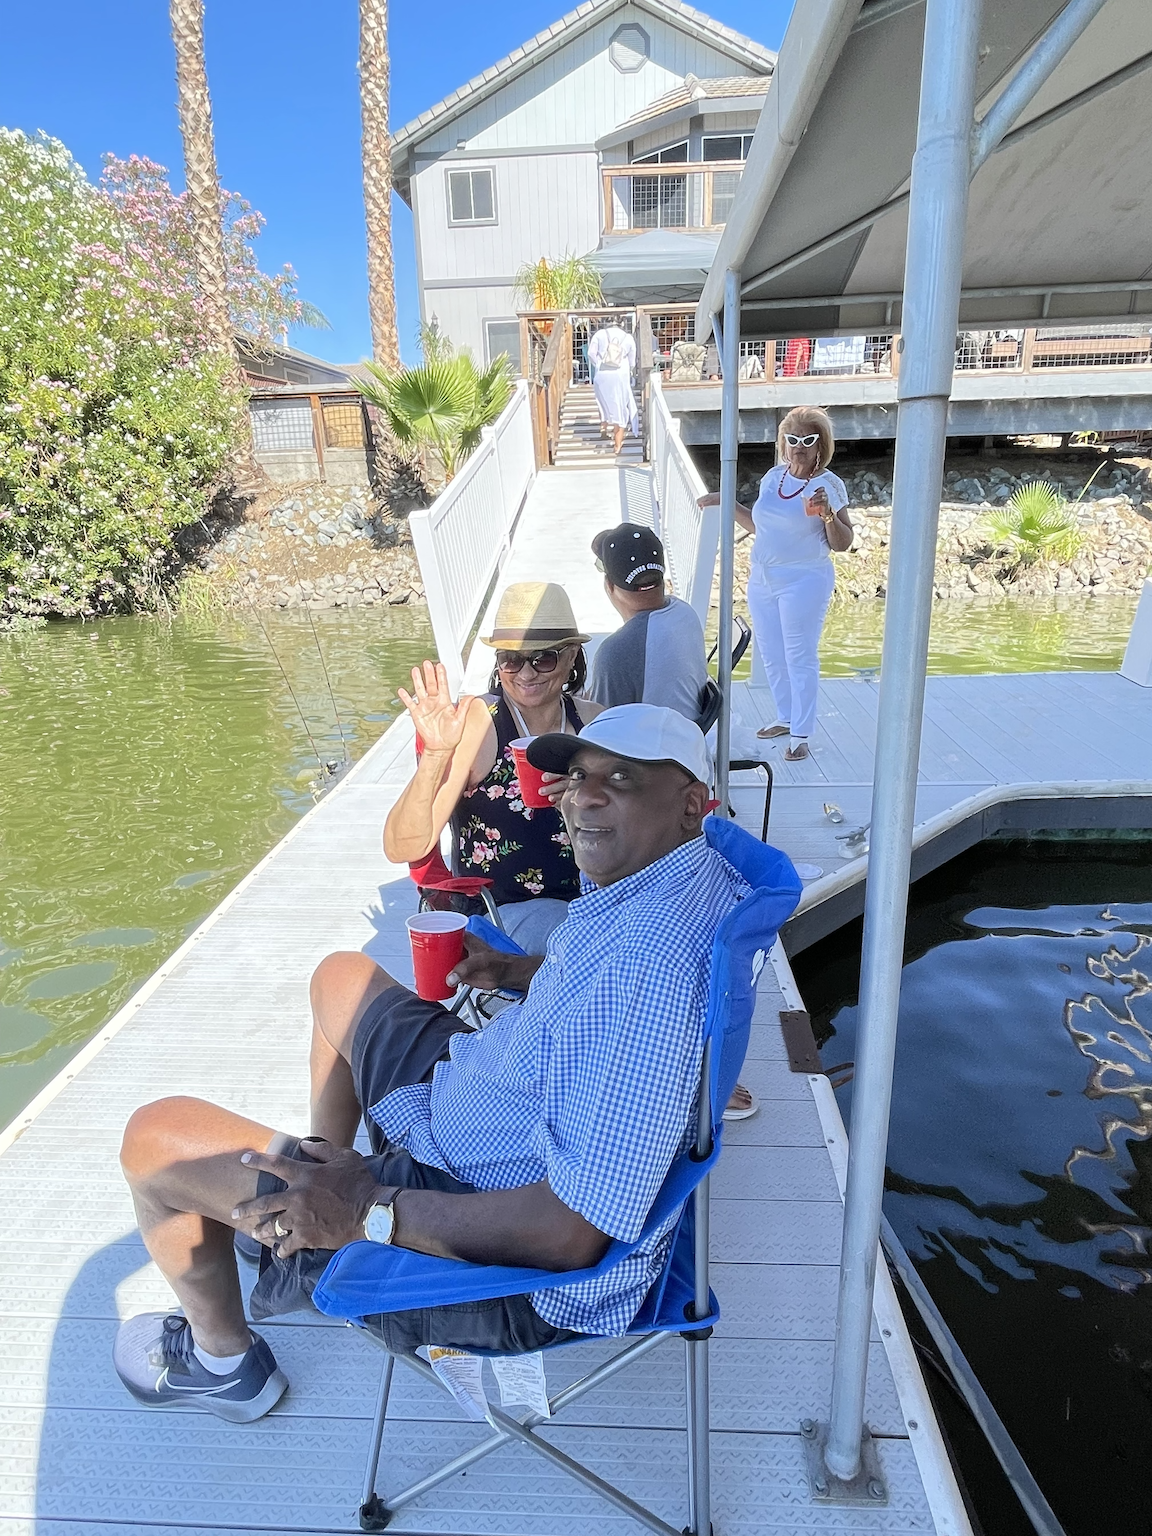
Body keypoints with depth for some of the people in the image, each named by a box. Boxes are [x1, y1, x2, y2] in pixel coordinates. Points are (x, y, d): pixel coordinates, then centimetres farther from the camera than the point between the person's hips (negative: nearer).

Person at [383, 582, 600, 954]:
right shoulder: (476, 721, -12)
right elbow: (403, 849, -19)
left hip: (587, 903, 5)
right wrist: (435, 754, -33)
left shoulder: (592, 721, 0)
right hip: (498, 915, -5)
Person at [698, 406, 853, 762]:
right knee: (771, 656, 15)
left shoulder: (829, 484, -8)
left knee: (800, 657, -3)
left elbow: (843, 543, -9)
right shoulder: (773, 476, 9)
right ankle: (785, 718, 32)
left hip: (803, 582, -7)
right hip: (762, 579, 7)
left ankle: (800, 735, 4)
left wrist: (828, 515, -25)